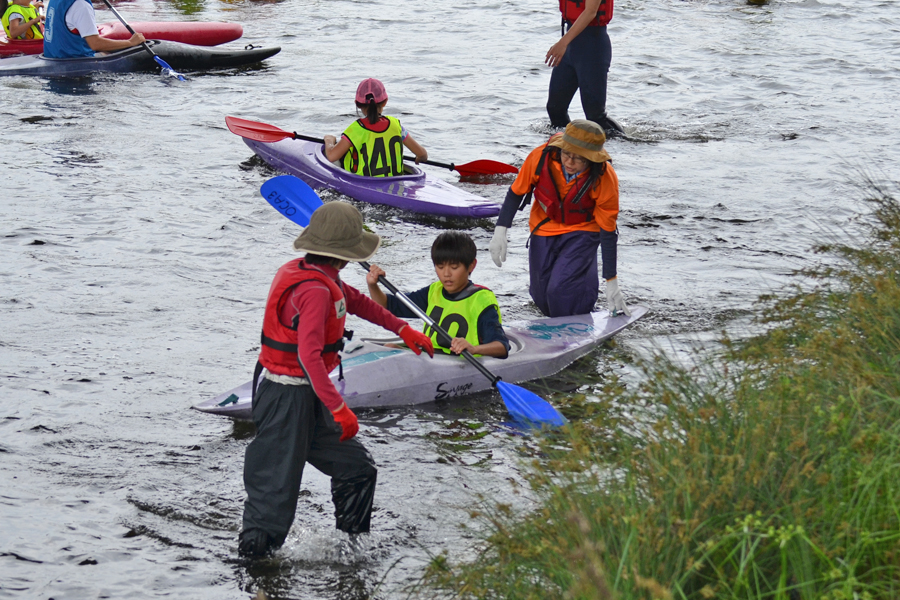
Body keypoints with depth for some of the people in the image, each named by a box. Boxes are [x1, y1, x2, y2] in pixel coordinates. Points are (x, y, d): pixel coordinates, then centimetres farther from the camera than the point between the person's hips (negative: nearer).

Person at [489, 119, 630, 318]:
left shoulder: (605, 179, -29)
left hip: (582, 231, -3)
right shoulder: (542, 156, -26)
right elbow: (517, 192, -7)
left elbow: (608, 232, -19)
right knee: (542, 299, 5)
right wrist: (500, 231, -15)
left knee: (560, 290, -22)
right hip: (545, 226, 3)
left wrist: (612, 283, -15)